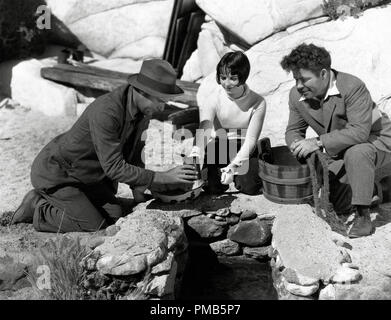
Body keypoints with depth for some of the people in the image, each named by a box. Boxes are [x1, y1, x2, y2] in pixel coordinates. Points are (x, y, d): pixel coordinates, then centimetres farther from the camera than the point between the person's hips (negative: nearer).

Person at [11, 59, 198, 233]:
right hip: (54, 173, -8)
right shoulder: (106, 112, -36)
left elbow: (134, 153, 3)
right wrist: (165, 178, -35)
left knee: (115, 216, 3)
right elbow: (114, 167, -34)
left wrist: (139, 194, 0)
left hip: (85, 174, 9)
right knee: (94, 226, -14)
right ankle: (38, 208, 6)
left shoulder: (142, 107, -8)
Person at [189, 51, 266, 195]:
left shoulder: (257, 102, -13)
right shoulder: (212, 100, -11)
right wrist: (197, 151, -49)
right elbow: (204, 130, -26)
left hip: (244, 149, 0)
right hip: (218, 146, 0)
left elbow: (250, 140, -15)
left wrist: (234, 166, -29)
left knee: (250, 187, -23)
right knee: (213, 187, -22)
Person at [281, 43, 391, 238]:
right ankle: (370, 187, 24)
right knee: (332, 204, -5)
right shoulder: (297, 95, -10)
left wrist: (318, 142, -41)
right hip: (339, 154, 6)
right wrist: (297, 144, -24)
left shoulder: (352, 87, -29)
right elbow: (293, 130, 1)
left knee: (355, 153, -40)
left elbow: (360, 132, -36)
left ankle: (363, 216, -24)